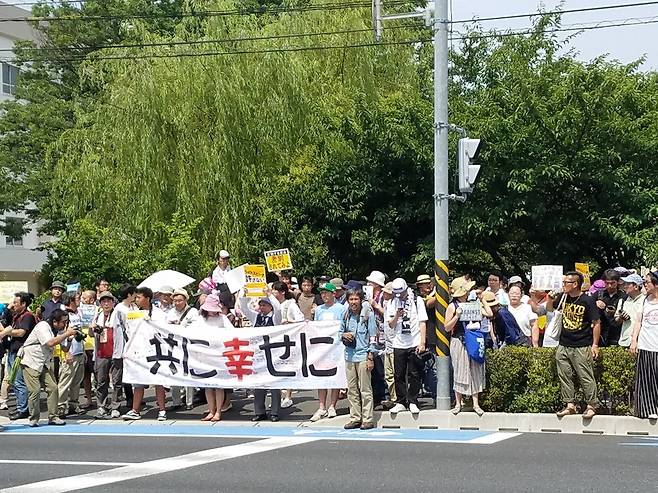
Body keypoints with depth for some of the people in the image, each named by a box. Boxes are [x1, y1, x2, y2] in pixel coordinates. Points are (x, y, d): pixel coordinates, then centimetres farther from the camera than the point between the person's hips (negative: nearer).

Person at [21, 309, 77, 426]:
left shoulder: (59, 330, 5)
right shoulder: (43, 327, -20)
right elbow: (50, 343, -33)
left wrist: (70, 337, -5)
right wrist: (67, 334, -26)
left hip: (45, 364, 7)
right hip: (31, 363, -7)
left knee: (53, 388, -4)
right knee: (35, 390, -11)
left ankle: (53, 417, 2)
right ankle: (33, 419, 3)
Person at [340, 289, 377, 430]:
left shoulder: (368, 314, -4)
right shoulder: (346, 315, 9)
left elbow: (373, 336, -5)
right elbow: (341, 331, 23)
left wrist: (371, 357, -9)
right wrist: (344, 335, -2)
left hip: (363, 356, -5)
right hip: (349, 356, 5)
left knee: (365, 389, -2)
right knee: (352, 389, 7)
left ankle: (367, 419, 2)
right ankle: (355, 418, 14)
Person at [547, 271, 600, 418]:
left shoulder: (588, 301, -11)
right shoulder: (563, 297, 6)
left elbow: (596, 323, -8)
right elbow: (550, 309, 23)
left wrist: (595, 344, -10)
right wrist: (550, 299, 0)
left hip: (582, 347, -6)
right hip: (564, 345, 6)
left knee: (586, 377, -4)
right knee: (564, 376, 8)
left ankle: (592, 406, 5)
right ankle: (570, 405, 17)